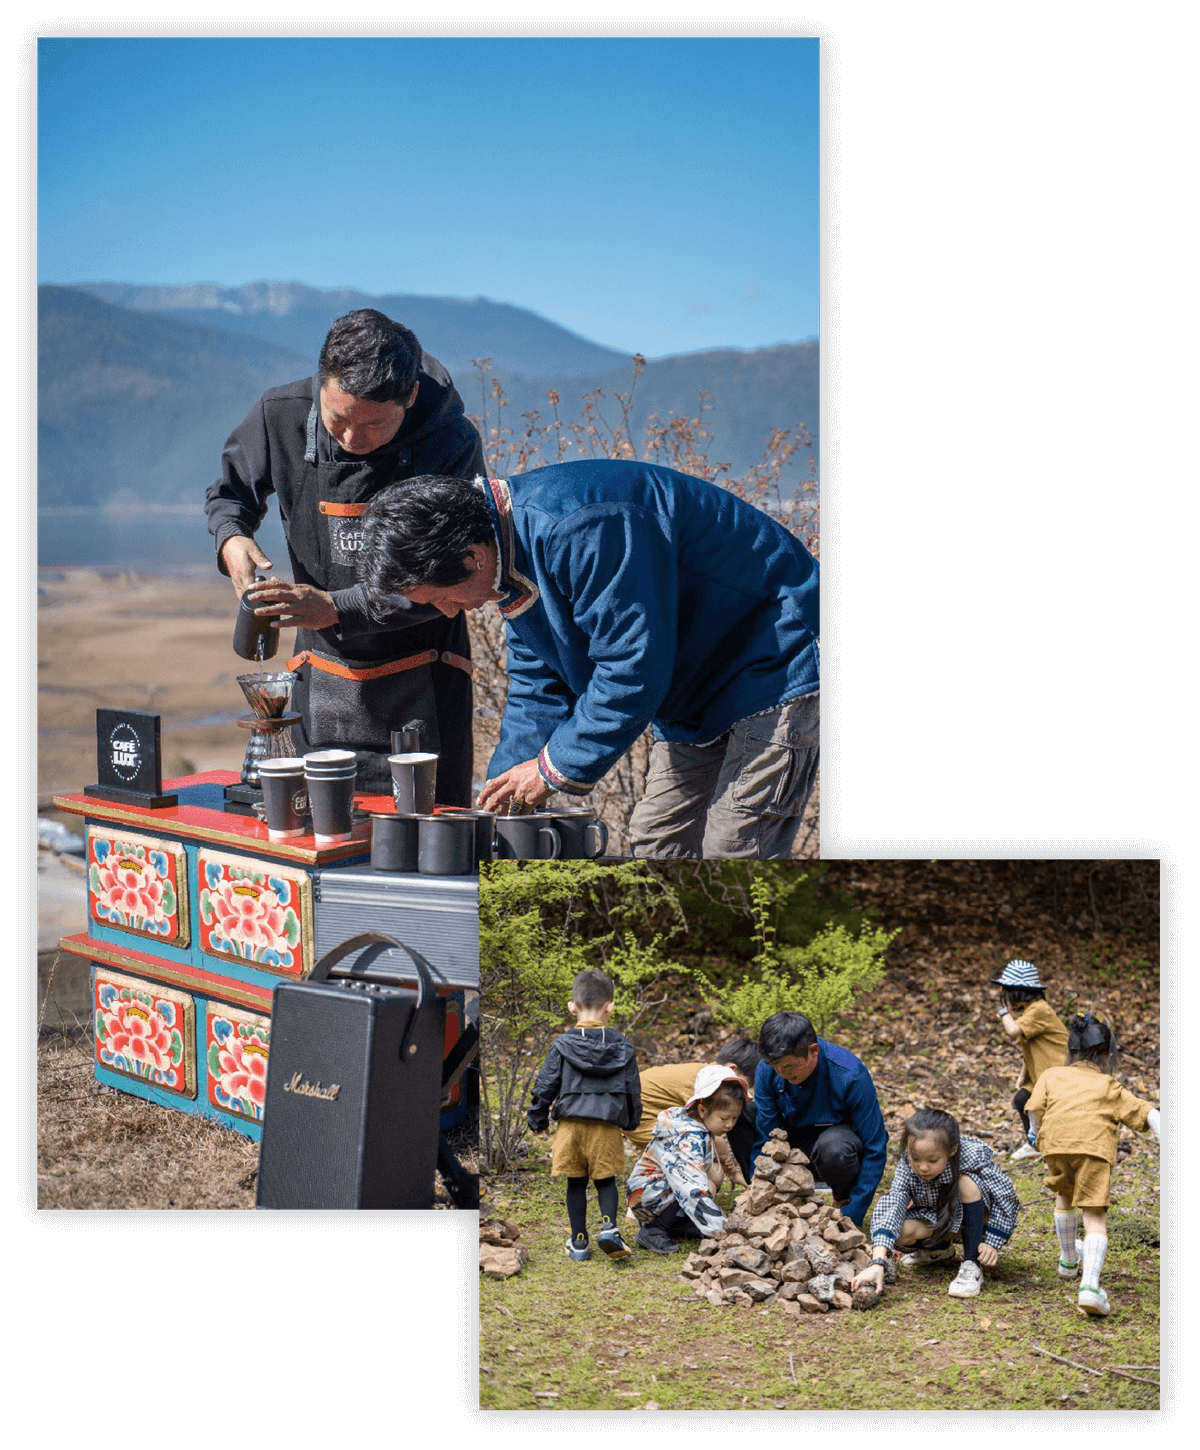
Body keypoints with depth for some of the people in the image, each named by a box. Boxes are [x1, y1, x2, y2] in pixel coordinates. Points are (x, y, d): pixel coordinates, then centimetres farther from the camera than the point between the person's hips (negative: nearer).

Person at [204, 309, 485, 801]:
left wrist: (338, 608, -26)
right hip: (323, 683, 3)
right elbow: (230, 490, 11)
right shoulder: (280, 416, -10)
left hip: (419, 688, -3)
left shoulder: (452, 445, -19)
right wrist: (230, 537, -11)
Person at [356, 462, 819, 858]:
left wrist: (556, 768, -19)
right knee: (657, 844, 9)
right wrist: (503, 794, 3)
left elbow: (634, 668, -29)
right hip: (698, 689, 10)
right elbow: (538, 687, 11)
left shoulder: (580, 527, -31)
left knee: (730, 853, -14)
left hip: (776, 673, -10)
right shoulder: (512, 560, 2)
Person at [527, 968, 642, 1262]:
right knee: (606, 1180, 10)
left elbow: (545, 1086, 1)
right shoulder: (622, 1047, 4)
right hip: (607, 1126, 0)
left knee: (575, 1183, 9)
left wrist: (538, 1119, 14)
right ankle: (609, 1226, -13)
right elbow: (632, 1089, 10)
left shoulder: (562, 1045, 0)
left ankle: (579, 1242, 12)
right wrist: (631, 1120, 26)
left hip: (570, 1124, 0)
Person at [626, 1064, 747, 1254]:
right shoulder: (689, 1138, -29)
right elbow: (694, 1188, -37)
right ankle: (653, 1231, -16)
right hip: (646, 1194, -10)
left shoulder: (702, 1131, 2)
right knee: (708, 1186, -29)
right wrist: (717, 1229, -41)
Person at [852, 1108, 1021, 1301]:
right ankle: (938, 1249, 11)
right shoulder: (907, 1169, -27)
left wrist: (992, 1243, -27)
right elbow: (889, 1209, -39)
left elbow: (1006, 1199, -23)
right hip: (939, 1217, 3)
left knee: (967, 1181, -33)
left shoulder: (973, 1158, -33)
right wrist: (877, 1262, -51)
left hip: (979, 1217, -3)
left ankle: (972, 1266, -24)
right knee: (903, 1230, -26)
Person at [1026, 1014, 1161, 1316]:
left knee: (1064, 1195, 29)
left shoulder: (1052, 1075, 28)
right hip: (1096, 1145, -2)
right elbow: (1148, 1115, 16)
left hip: (1056, 1141, 2)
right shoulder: (1110, 1087, 28)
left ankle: (1069, 1260, 48)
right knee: (1095, 1217, -3)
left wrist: (1039, 1141, 27)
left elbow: (1035, 1109, 13)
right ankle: (1090, 1286, -23)